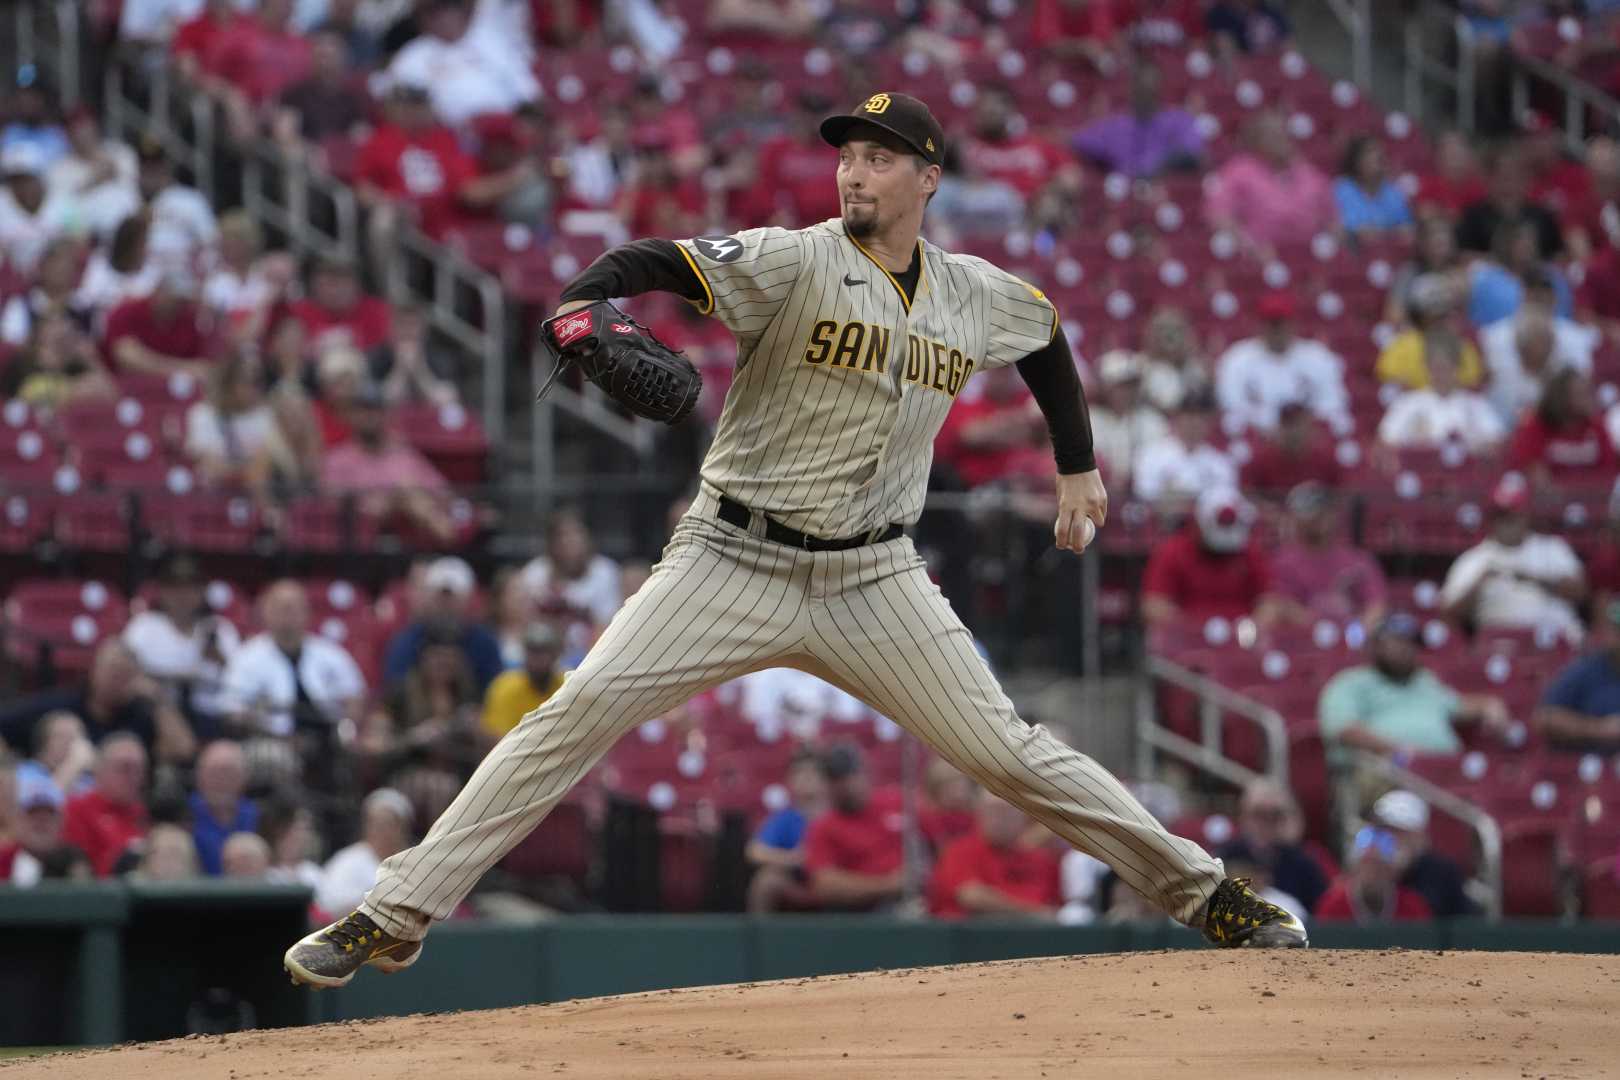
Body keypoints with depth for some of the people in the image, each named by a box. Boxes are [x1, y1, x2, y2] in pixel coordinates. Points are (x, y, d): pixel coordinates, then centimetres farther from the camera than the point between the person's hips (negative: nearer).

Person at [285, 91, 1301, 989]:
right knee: (577, 714, -15)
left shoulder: (979, 296, 4)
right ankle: (397, 915, -13)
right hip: (737, 563, -3)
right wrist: (579, 305, -46)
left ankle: (1203, 892, 16)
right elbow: (661, 262, -26)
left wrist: (1078, 465, 29)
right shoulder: (797, 263, -11)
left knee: (1008, 752, 0)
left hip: (874, 578, 3)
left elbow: (1046, 334, 28)